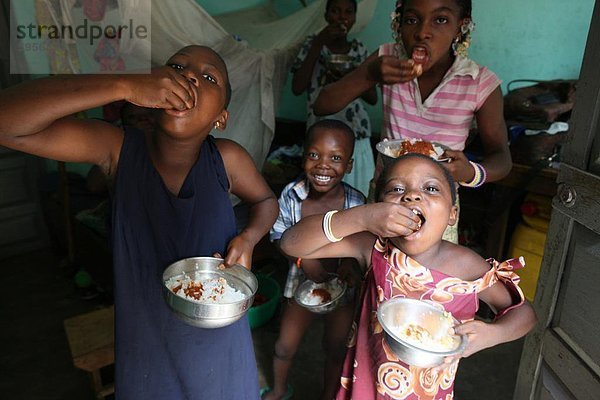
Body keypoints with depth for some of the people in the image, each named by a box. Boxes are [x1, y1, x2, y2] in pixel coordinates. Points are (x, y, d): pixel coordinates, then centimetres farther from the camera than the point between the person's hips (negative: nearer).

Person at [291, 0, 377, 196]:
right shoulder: (313, 43, 3)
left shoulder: (359, 49, 9)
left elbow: (373, 97, 8)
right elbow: (297, 88, -9)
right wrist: (318, 44, -12)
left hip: (356, 136, 2)